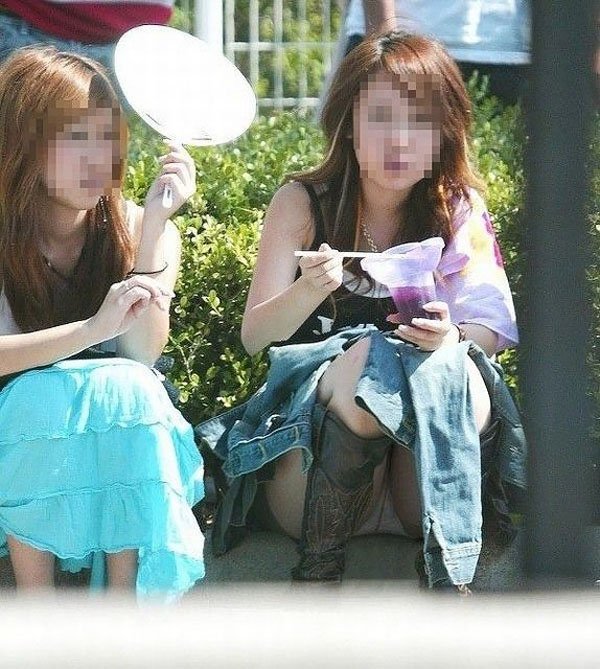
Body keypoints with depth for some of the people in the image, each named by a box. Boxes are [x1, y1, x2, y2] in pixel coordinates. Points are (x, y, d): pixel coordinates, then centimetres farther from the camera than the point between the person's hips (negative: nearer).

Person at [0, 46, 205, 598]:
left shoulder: (137, 229, -1)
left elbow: (140, 354, -16)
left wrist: (154, 225, -24)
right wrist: (94, 328, -37)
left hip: (122, 439, 2)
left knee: (127, 389, -30)